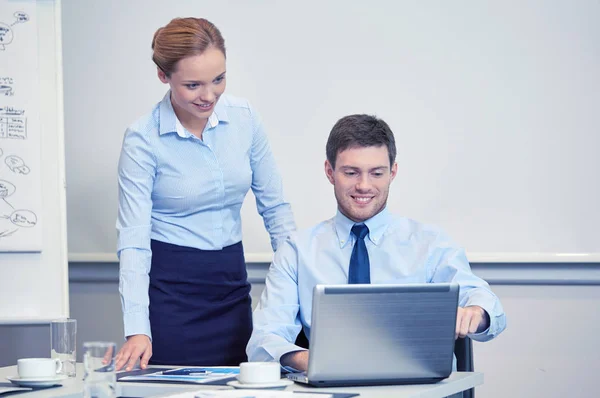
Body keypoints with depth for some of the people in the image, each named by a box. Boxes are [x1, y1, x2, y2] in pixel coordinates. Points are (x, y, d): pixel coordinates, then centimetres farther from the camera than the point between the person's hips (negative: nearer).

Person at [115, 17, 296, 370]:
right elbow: (133, 238, -17)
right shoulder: (143, 139, -14)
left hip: (232, 283, 4)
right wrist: (137, 329, -26)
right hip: (169, 286, -4)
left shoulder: (244, 118, -3)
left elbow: (274, 206, 6)